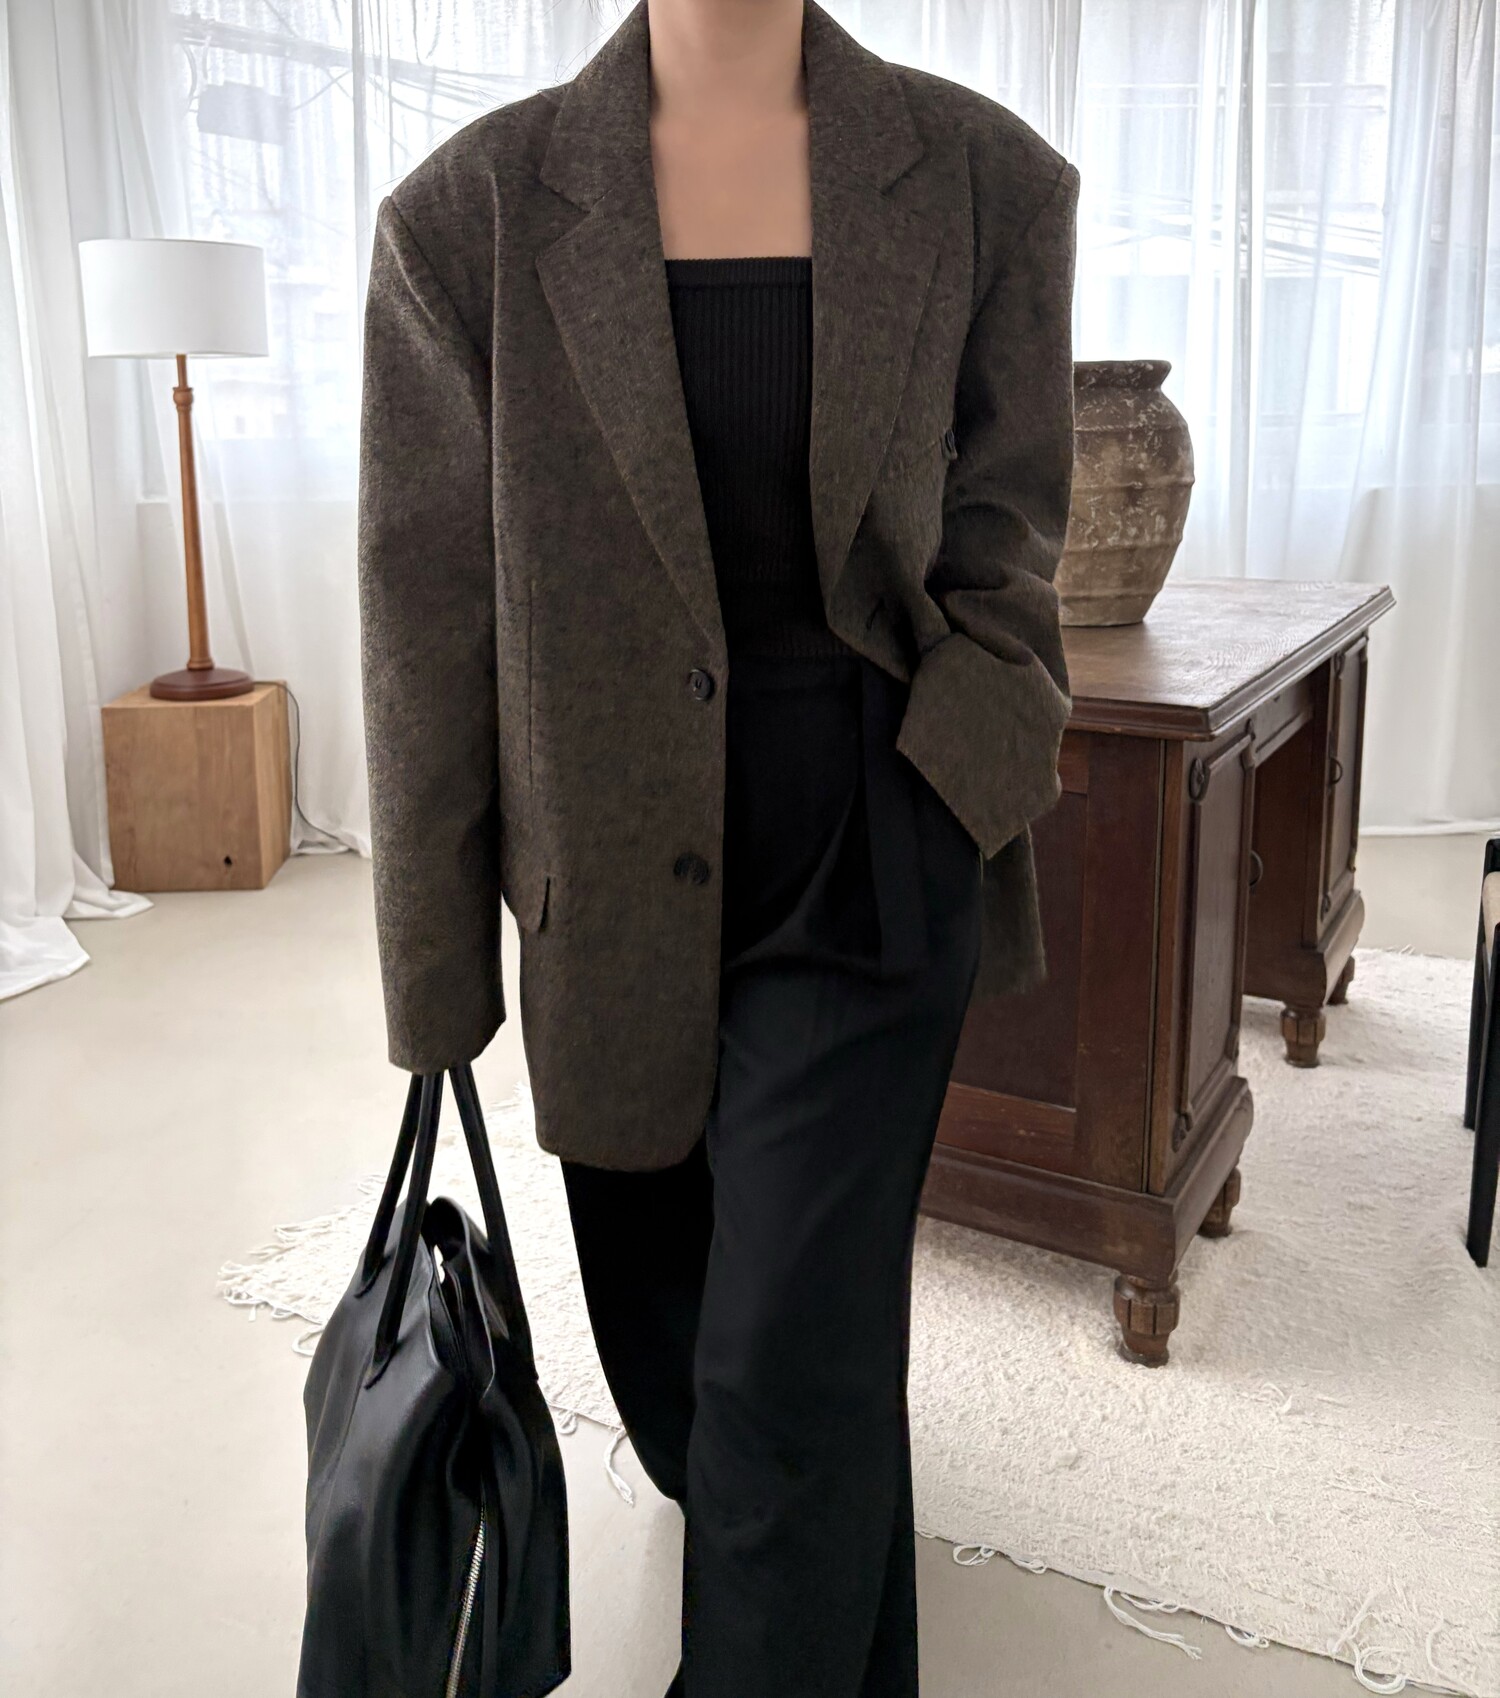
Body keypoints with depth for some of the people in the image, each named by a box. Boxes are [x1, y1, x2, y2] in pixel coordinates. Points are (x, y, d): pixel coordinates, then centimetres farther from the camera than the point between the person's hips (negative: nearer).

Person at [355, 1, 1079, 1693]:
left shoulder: (988, 182, -3)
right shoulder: (471, 210, -5)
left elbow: (999, 554, 4)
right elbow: (428, 605, -4)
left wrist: (950, 792, -9)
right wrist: (432, 977, -2)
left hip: (863, 869, -1)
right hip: (613, 872, 2)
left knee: (789, 1357, 0)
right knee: (660, 1326, 20)